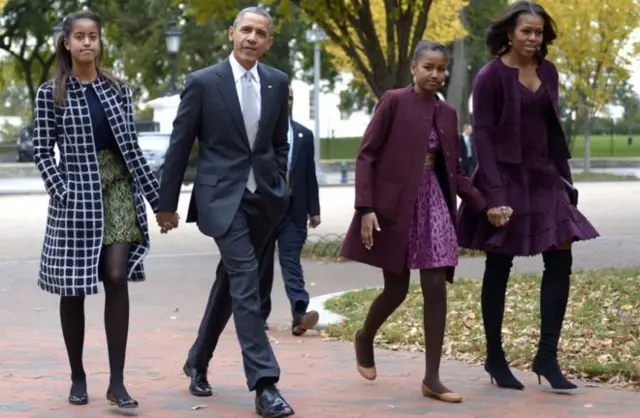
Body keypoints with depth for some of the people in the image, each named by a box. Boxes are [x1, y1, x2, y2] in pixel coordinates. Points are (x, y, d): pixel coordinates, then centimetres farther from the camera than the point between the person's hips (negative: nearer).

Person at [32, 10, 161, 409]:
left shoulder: (117, 89, 7)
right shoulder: (50, 94, -1)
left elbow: (132, 147, 9)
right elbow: (43, 152, -1)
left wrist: (156, 196, 5)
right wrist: (63, 192, -14)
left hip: (118, 188, 2)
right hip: (75, 194, -2)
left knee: (117, 279, -9)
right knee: (74, 287, 5)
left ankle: (117, 382, -8)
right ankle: (78, 377, 19)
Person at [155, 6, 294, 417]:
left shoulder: (278, 82, 6)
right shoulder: (203, 82, -7)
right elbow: (179, 146, -2)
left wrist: (279, 186, 9)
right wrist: (168, 203, 1)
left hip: (263, 197, 5)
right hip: (222, 195, -5)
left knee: (231, 280, 16)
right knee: (245, 278, -17)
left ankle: (198, 361, 35)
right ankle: (265, 384, -20)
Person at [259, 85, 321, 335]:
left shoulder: (304, 135, 10)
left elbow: (310, 176, 9)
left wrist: (314, 209, 5)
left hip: (293, 210, 1)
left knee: (291, 261, -8)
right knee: (262, 265, 7)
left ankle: (299, 314, -21)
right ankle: (260, 314, 17)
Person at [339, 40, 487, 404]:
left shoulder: (448, 113, 10)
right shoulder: (394, 101, -6)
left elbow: (454, 170, 13)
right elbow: (367, 155, -9)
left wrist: (483, 205, 1)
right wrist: (366, 207, -17)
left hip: (433, 202, 5)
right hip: (394, 203, -5)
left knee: (436, 286, -4)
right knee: (397, 289, 2)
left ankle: (433, 377, 0)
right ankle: (365, 338, 34)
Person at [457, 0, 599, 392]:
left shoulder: (548, 72, 9)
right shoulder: (491, 77, -10)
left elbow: (553, 128, 14)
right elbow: (483, 136, -13)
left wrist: (564, 178, 10)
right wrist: (494, 195, -20)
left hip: (543, 178, 6)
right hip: (507, 178, -6)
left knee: (560, 260, -2)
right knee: (499, 266, 3)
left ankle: (547, 356, 4)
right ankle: (495, 357, 15)